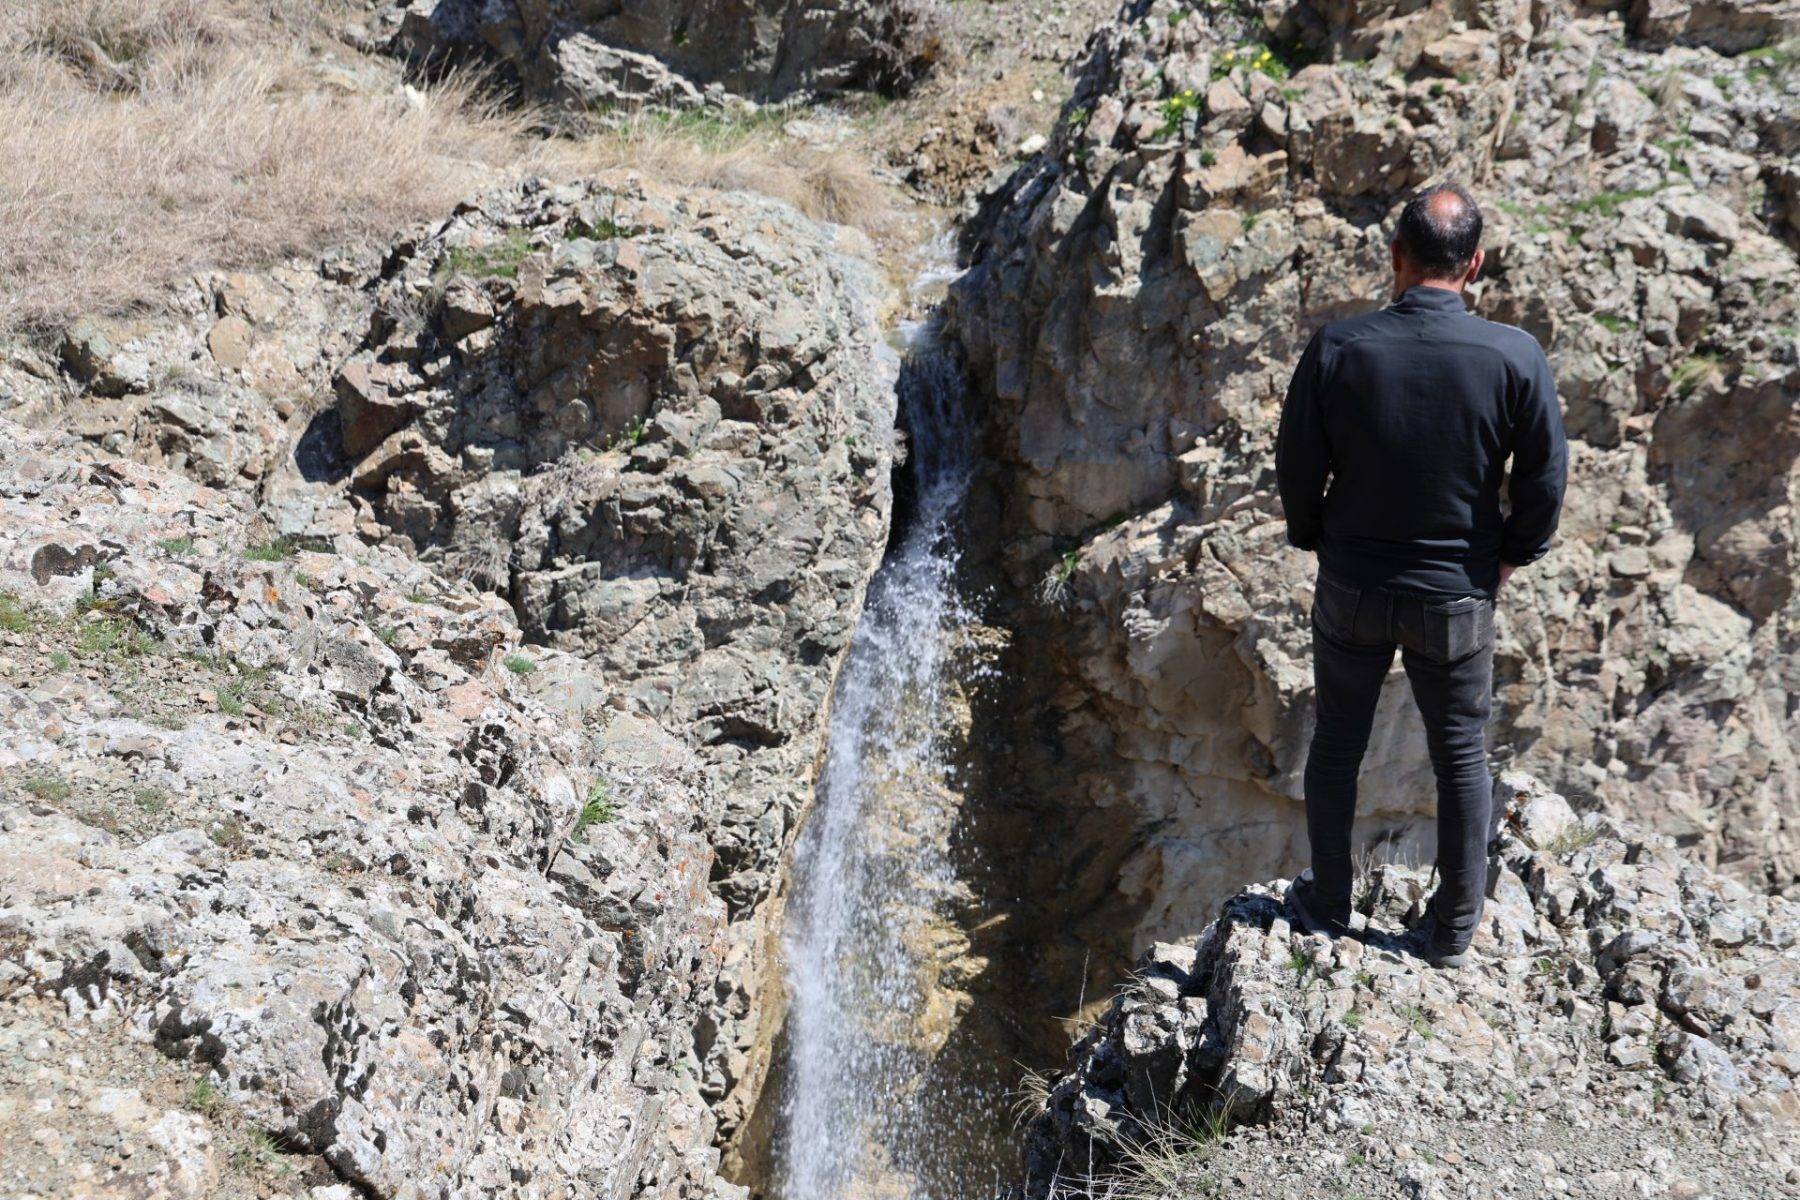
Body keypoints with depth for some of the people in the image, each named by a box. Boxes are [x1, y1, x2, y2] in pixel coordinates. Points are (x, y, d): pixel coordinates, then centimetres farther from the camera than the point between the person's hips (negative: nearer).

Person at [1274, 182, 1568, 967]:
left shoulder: (1336, 349, -17)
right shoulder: (1515, 358, -17)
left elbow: (1297, 466, -7)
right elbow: (1545, 477, -8)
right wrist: (1513, 552, 11)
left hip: (1352, 590, 0)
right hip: (1459, 597, 0)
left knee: (1335, 747, 19)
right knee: (1461, 758, 17)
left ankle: (1328, 905, 34)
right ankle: (1454, 928, 29)